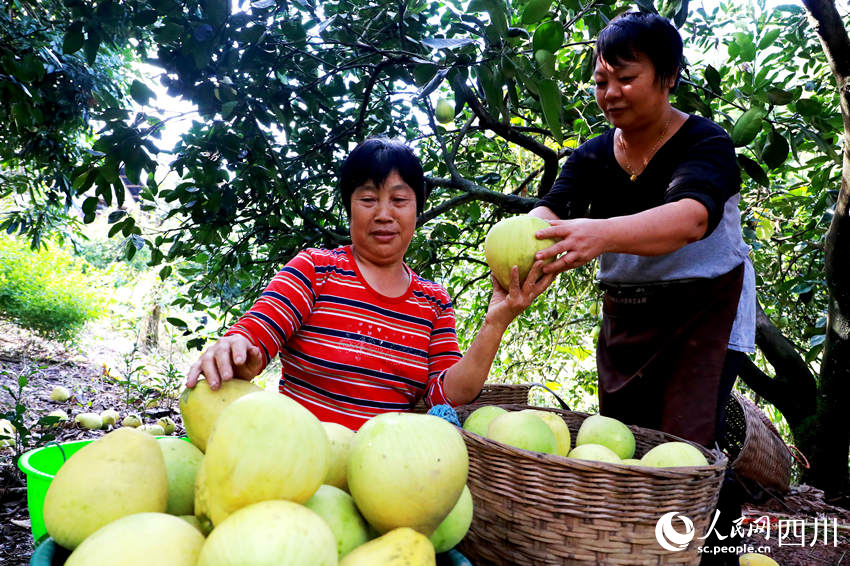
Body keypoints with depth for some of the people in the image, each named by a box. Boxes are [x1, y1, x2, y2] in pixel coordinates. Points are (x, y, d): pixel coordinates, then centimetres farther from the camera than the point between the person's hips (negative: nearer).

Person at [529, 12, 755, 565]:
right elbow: (552, 209, -18)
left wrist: (604, 233, -55)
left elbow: (692, 215, -36)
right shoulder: (593, 156, -1)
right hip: (625, 316, 5)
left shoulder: (705, 143, -15)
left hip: (704, 312, -5)